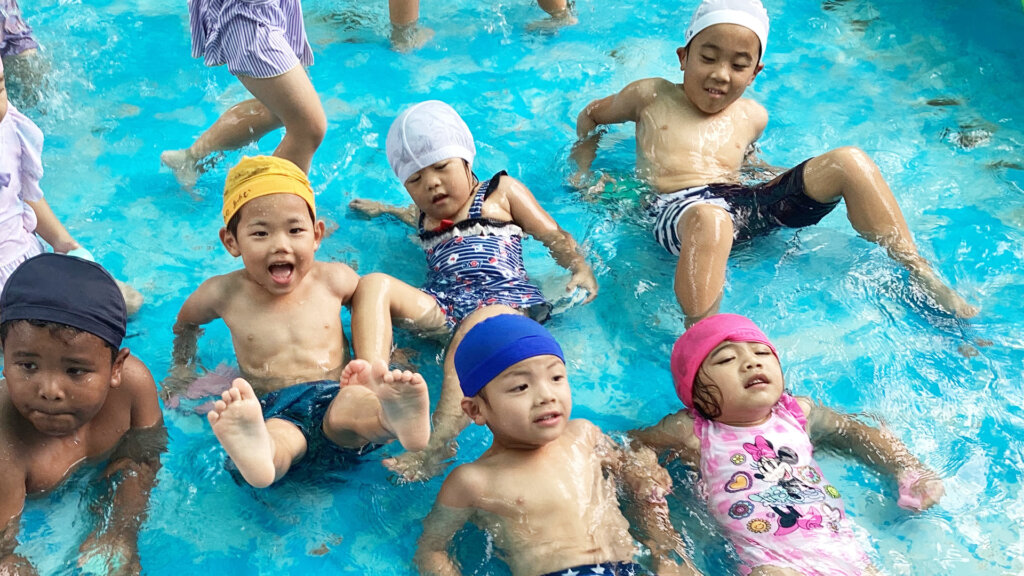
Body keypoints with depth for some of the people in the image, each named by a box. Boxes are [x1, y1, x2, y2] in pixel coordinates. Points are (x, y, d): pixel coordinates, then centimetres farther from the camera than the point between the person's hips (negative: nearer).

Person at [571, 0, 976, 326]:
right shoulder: (651, 96, 15)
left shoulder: (752, 116, 23)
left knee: (848, 162, -11)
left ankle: (920, 273, -8)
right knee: (710, 220, -47)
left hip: (744, 201, 5)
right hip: (678, 207, -5)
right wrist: (583, 174, 15)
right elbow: (591, 114, 27)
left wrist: (780, 178, 21)